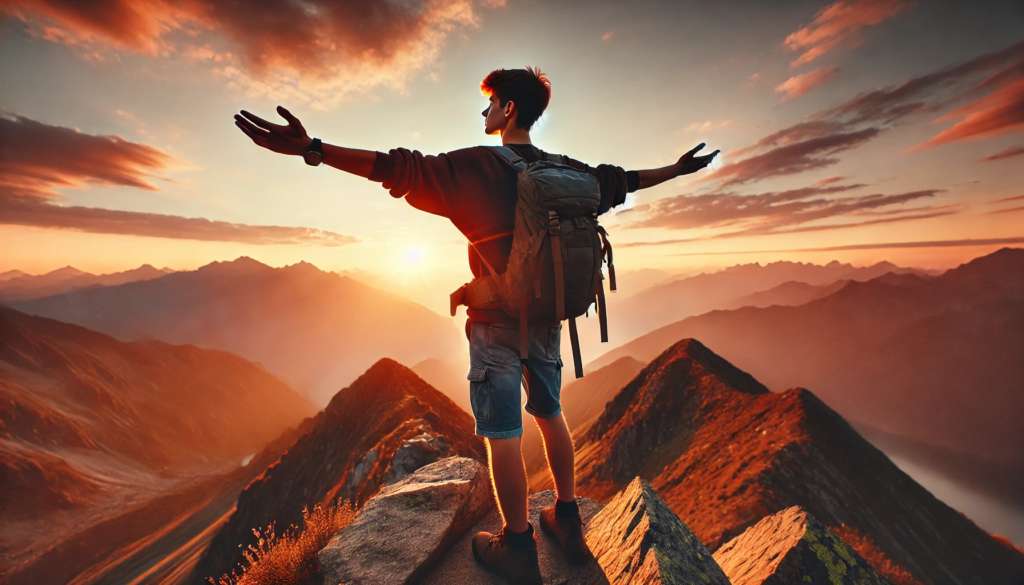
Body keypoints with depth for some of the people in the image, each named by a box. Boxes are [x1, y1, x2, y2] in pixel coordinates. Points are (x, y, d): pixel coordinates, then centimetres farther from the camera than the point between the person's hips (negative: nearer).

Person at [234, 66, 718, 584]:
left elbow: (400, 169, -14)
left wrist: (312, 149, -11)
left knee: (502, 432, 7)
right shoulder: (567, 171, 9)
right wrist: (676, 169, 38)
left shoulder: (475, 166, -8)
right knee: (550, 413, 21)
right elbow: (620, 179, 21)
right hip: (547, 317, 6)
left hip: (497, 322, -6)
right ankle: (568, 521, 37)